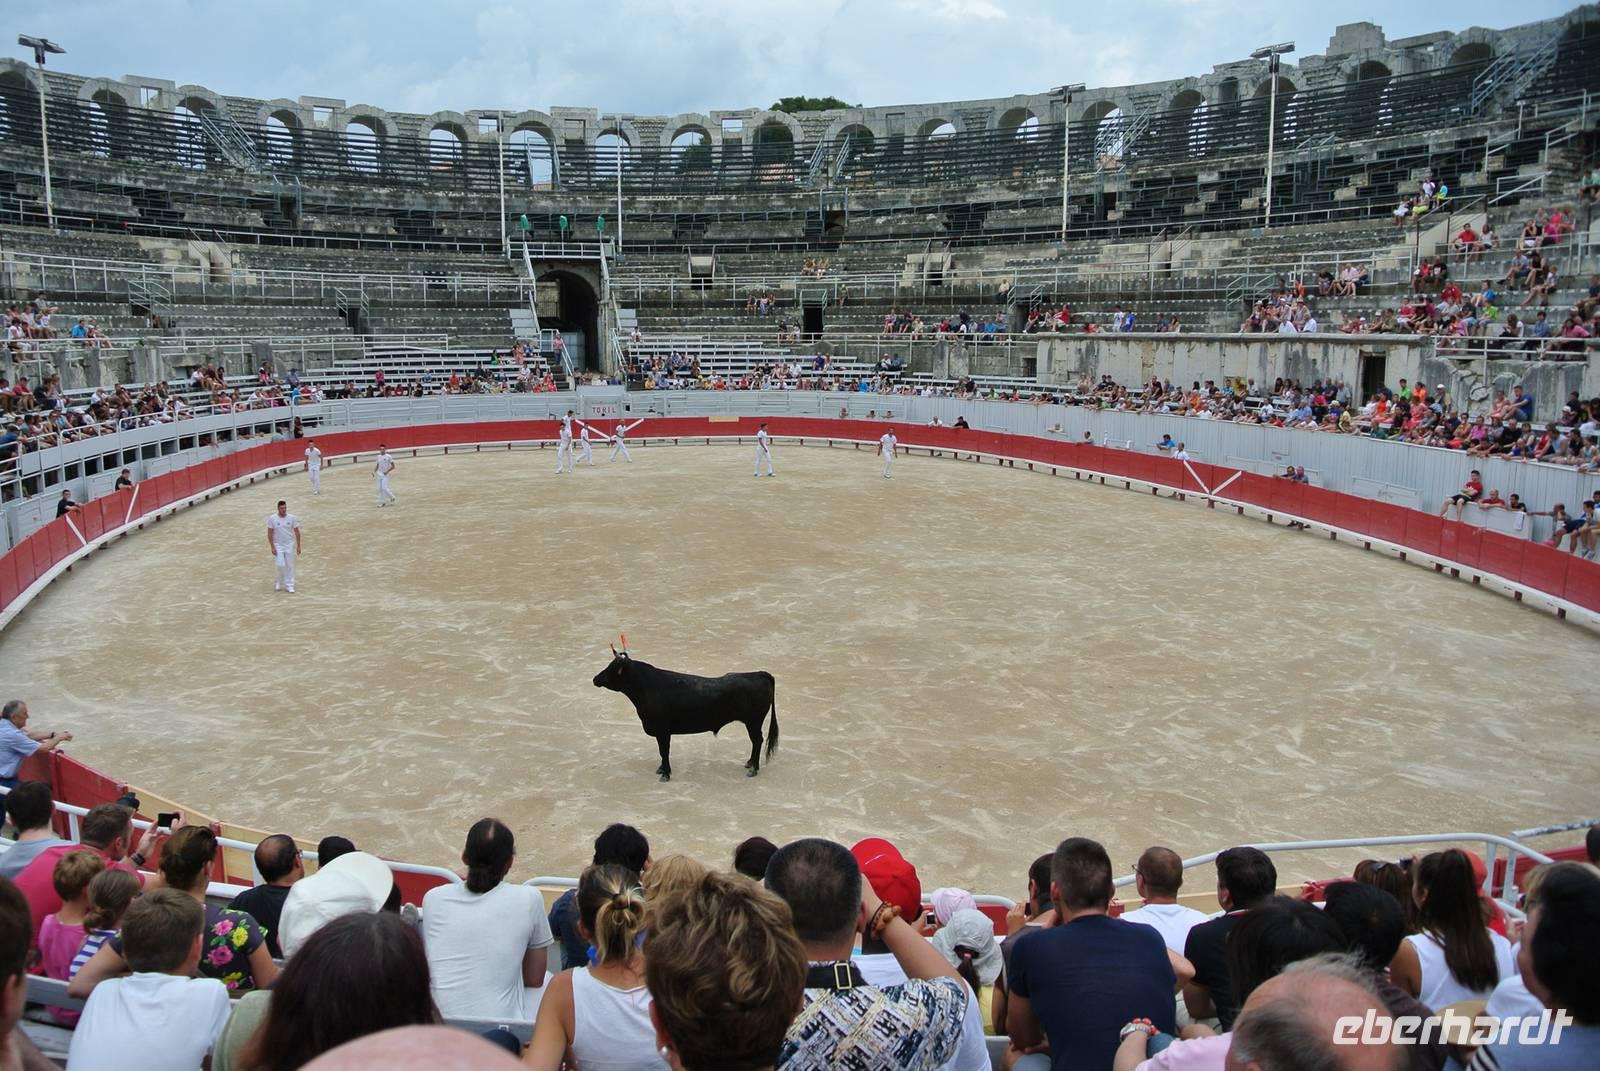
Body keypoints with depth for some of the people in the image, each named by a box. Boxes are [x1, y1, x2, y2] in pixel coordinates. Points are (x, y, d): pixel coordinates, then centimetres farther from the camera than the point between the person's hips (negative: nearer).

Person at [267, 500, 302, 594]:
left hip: (289, 545, 1)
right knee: (281, 565, -7)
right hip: (278, 545, -1)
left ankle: (289, 585, 14)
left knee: (290, 566, 5)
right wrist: (272, 547, -10)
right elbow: (270, 534, -6)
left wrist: (298, 546, -2)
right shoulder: (272, 518, -10)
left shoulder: (292, 518, -8)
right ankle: (279, 582, 19)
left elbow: (297, 532, -1)